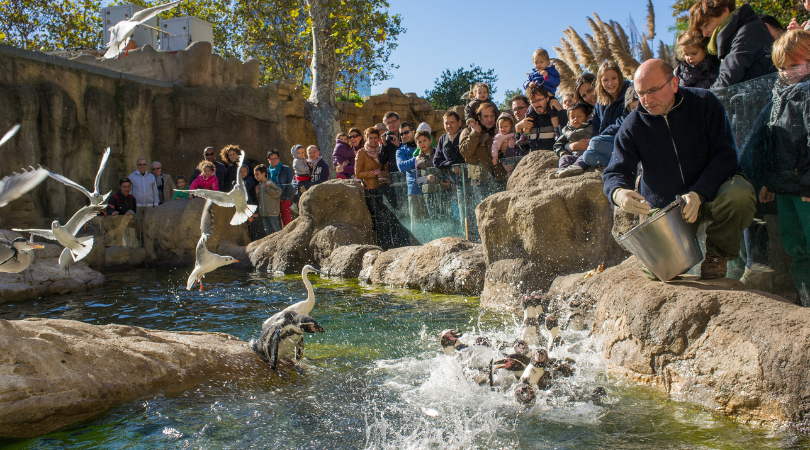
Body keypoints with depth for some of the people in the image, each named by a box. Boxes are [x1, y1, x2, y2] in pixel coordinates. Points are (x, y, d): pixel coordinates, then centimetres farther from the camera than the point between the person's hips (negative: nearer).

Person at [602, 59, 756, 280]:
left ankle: (717, 253, -7)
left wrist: (698, 194, -29)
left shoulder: (705, 103, -10)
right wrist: (618, 193, -38)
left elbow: (725, 156, -13)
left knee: (739, 195, -35)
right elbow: (616, 172, -11)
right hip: (665, 205, 1)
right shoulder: (633, 126, -7)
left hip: (711, 189, -1)